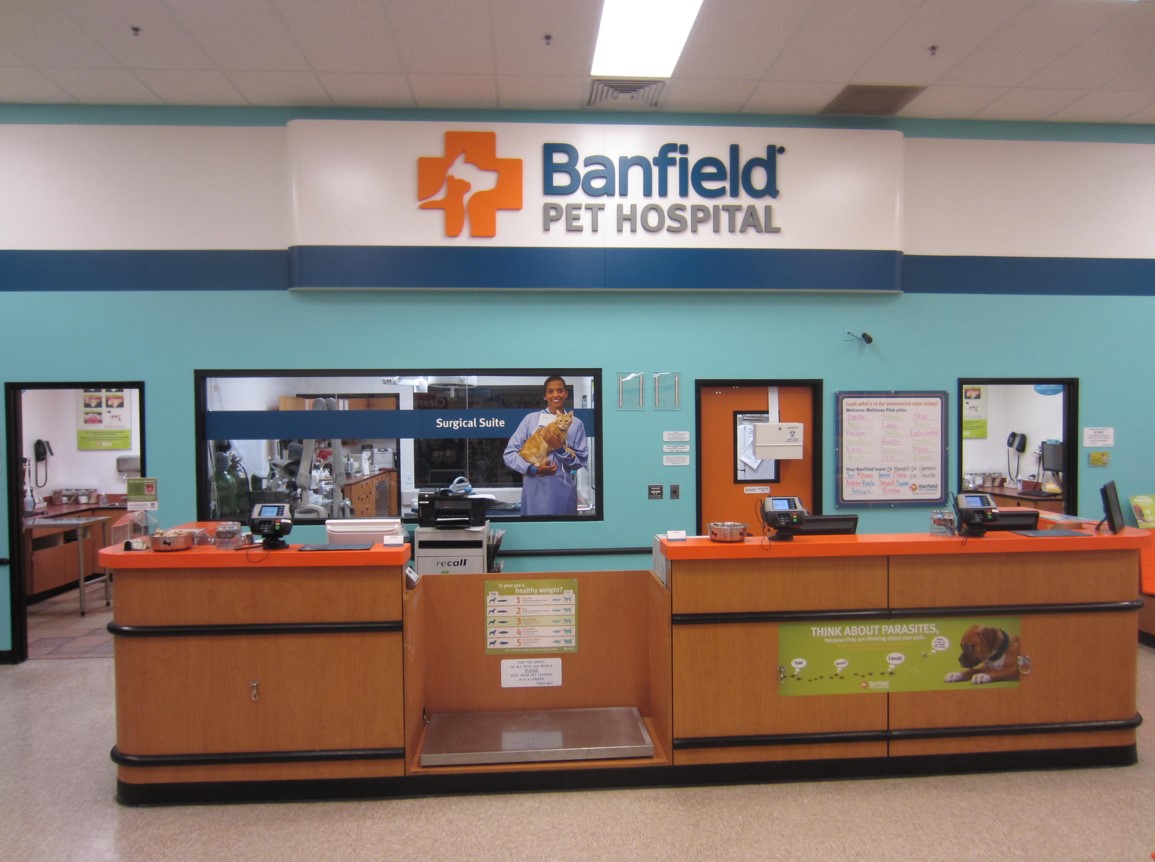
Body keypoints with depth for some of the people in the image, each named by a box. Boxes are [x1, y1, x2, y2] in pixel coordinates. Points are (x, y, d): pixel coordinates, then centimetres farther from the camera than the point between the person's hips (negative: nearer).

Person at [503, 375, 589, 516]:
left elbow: (581, 461, 6)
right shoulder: (531, 419, 3)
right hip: (535, 491, -1)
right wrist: (532, 468, -15)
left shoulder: (576, 424, 5)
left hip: (563, 492, 1)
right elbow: (509, 453, 1)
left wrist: (562, 448, -11)